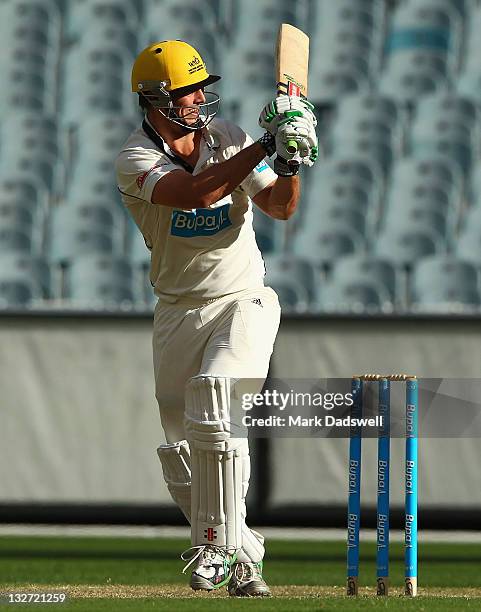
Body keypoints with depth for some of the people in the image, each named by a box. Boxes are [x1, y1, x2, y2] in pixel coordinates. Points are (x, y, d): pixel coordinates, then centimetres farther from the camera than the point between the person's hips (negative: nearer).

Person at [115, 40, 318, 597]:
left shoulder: (227, 137, 0)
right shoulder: (135, 158, -11)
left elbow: (280, 207, -2)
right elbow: (197, 193, -29)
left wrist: (290, 165, -22)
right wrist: (265, 146, -33)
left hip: (244, 301, -1)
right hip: (178, 313, 1)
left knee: (215, 402, -26)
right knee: (181, 451, 2)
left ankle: (219, 546, -21)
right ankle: (243, 558, 17)